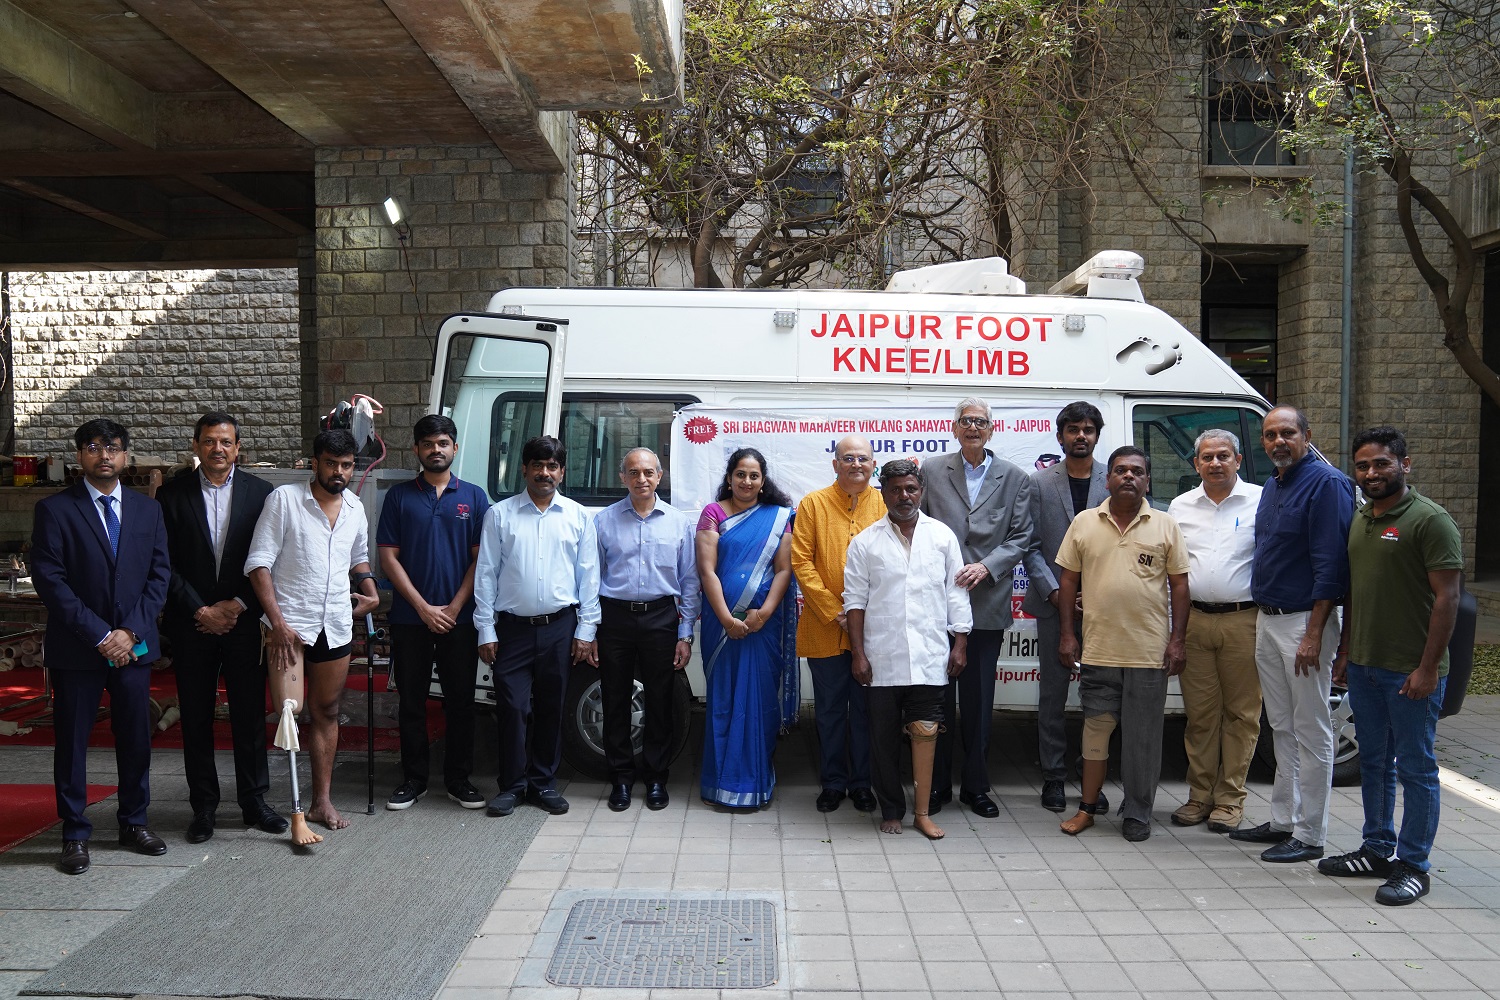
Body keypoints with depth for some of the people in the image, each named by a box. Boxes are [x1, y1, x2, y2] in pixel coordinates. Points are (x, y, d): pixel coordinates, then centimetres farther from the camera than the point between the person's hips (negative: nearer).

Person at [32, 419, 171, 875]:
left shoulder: (147, 509, 8)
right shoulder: (55, 510, -3)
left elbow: (159, 574, 5)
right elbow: (49, 580, -9)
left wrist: (131, 631, -8)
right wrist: (99, 635, -14)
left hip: (133, 645, 3)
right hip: (76, 649, -3)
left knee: (136, 737, 10)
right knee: (71, 742, 5)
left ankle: (134, 822, 24)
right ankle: (75, 834, 17)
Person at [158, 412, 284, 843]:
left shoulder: (260, 493, 2)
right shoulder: (172, 495, 1)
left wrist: (237, 606, -8)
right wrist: (201, 611, -8)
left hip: (244, 619, 0)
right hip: (191, 624, 0)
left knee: (249, 712, 5)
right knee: (196, 717, 6)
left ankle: (253, 800, 18)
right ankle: (203, 806, 17)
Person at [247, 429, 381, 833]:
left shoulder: (355, 508, 10)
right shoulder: (284, 499, -6)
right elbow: (258, 563, -10)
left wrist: (370, 589, 10)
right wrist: (277, 622, -17)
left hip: (336, 625, 5)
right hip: (289, 622, -5)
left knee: (326, 712, 12)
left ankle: (322, 800, 21)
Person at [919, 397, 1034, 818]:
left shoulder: (1015, 478, 6)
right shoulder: (932, 471, 5)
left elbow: (1021, 537, 2)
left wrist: (986, 566, -13)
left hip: (987, 603, 1)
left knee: (979, 700, 8)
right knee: (937, 697, 6)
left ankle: (976, 786, 22)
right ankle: (937, 785, 18)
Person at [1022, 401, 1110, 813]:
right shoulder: (1040, 482, 3)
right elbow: (1031, 547, 1)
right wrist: (1053, 591, -9)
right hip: (1054, 606, 0)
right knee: (1052, 693, 6)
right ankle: (1053, 776, 16)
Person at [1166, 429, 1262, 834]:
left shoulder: (1259, 502, 0)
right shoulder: (1181, 506, 12)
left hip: (1242, 621, -3)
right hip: (1194, 620, 3)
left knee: (1240, 712, 4)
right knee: (1200, 713, 9)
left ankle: (1230, 799, 14)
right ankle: (1200, 795, 19)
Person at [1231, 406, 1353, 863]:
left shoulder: (1326, 483, -13)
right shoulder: (1272, 487, 14)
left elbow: (1331, 564, -18)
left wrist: (1313, 635, -21)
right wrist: (1263, 618, 15)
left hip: (1303, 622, -9)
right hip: (1267, 621, 9)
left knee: (1311, 732, 0)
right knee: (1282, 729, 16)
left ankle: (1308, 836, 8)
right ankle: (1283, 820, 26)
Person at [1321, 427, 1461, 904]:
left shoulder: (1430, 520, -12)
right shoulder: (1360, 519, 12)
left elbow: (1447, 597, -15)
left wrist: (1428, 667, -19)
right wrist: (1345, 651, 16)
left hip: (1411, 671, -8)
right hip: (1364, 666, 8)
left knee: (1416, 769, 3)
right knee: (1373, 763, 17)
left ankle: (1413, 866, 12)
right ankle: (1377, 850, 29)